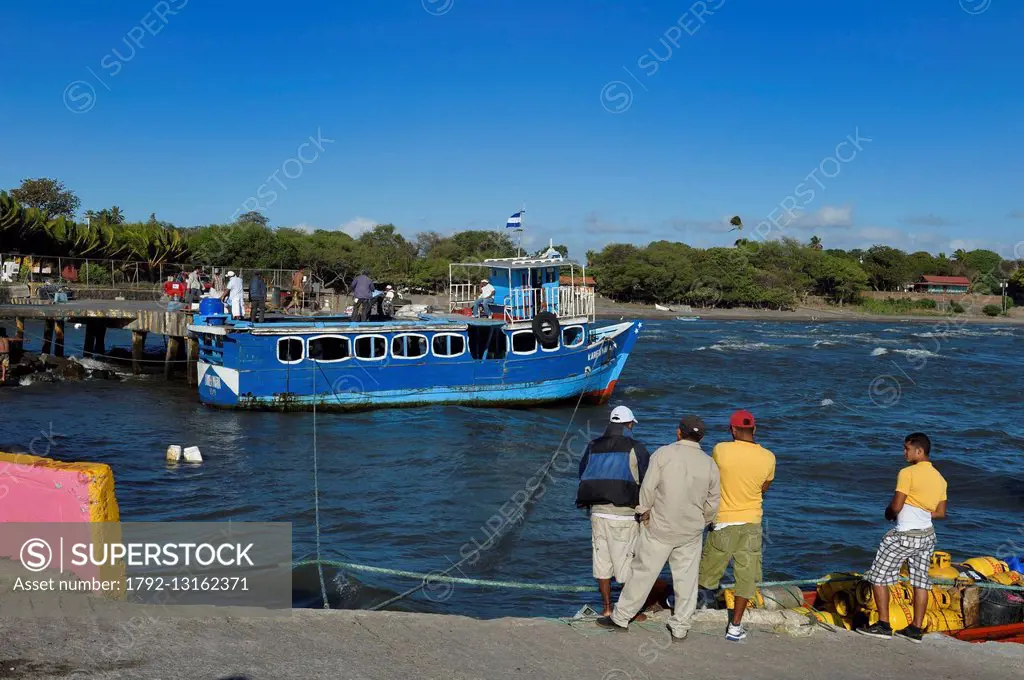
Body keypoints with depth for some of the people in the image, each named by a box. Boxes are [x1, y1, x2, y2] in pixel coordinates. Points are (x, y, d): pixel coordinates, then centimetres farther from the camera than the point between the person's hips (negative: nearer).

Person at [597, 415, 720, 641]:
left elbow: (648, 488, -12)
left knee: (643, 572, 6)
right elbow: (712, 503, 6)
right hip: (691, 533, 2)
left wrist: (644, 512, 3)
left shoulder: (663, 454, -10)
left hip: (659, 528, -2)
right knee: (686, 578, 10)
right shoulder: (710, 464, 1)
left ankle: (620, 617, 16)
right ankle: (680, 627, 15)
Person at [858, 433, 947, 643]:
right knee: (920, 582, 12)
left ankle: (883, 625, 2)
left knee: (878, 577, 2)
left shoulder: (908, 473, -15)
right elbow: (941, 513, 11)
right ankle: (916, 629, 15)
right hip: (927, 535, 8)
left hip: (904, 536, -7)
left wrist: (888, 513, 3)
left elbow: (896, 507, -18)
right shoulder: (940, 478, 8)